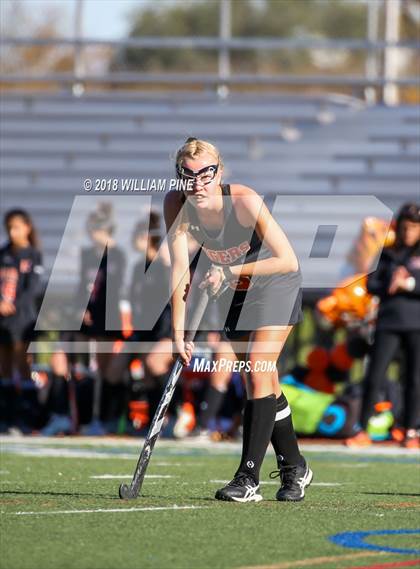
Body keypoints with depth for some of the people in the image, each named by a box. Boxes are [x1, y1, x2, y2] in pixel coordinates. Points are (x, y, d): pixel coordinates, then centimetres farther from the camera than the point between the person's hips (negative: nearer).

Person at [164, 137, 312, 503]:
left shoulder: (245, 201, -33)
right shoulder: (176, 205, -22)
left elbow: (288, 261, -30)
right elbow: (179, 270, -23)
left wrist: (230, 271, -31)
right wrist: (179, 333, -30)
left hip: (274, 284, -5)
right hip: (234, 292, 5)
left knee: (258, 375, -17)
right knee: (261, 382, 11)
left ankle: (248, 479, -18)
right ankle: (295, 469, 26)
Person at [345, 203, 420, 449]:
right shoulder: (387, 255, 12)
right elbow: (372, 285, 6)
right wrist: (390, 286, -11)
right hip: (389, 322, 2)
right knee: (374, 377, -4)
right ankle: (362, 431, 2)